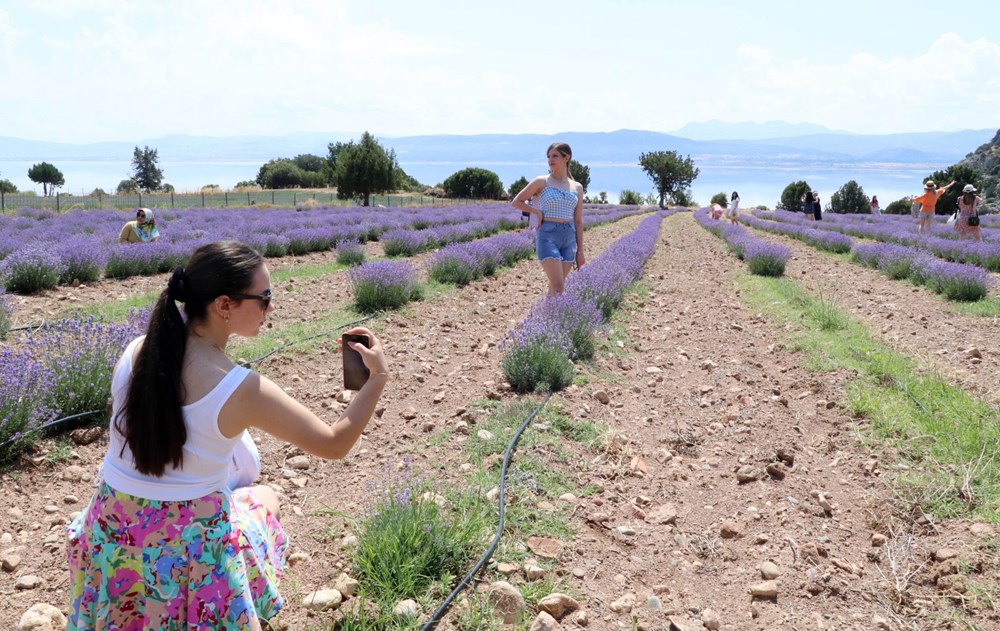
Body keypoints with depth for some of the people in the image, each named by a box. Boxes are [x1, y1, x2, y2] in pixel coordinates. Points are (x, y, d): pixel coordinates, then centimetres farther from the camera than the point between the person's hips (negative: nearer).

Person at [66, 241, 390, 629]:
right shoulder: (243, 390, -24)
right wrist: (378, 377, -7)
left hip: (112, 535, 4)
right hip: (188, 545, -4)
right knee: (266, 497, 27)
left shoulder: (136, 351, -10)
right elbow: (335, 444, -15)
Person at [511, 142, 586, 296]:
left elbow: (578, 221, 12)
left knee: (555, 285, 7)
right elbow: (516, 202, 8)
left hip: (569, 237, 4)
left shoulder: (577, 187, 11)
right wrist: (537, 211, -6)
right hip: (548, 235, -4)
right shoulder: (542, 182, 1)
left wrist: (580, 250, 9)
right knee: (558, 286, -14)